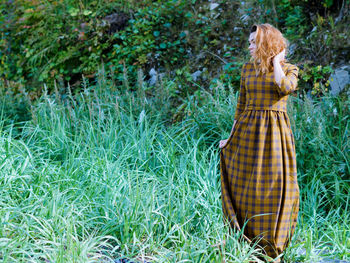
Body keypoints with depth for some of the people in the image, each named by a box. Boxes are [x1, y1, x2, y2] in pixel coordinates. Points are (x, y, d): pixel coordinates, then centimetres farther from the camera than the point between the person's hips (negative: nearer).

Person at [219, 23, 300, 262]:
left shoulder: (289, 69, 1)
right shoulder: (248, 69, 9)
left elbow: (285, 88, -23)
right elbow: (241, 105, 13)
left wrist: (276, 60, -9)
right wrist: (232, 137, 12)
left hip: (275, 134, -3)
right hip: (248, 132, 3)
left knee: (275, 188, -2)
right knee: (245, 188, 3)